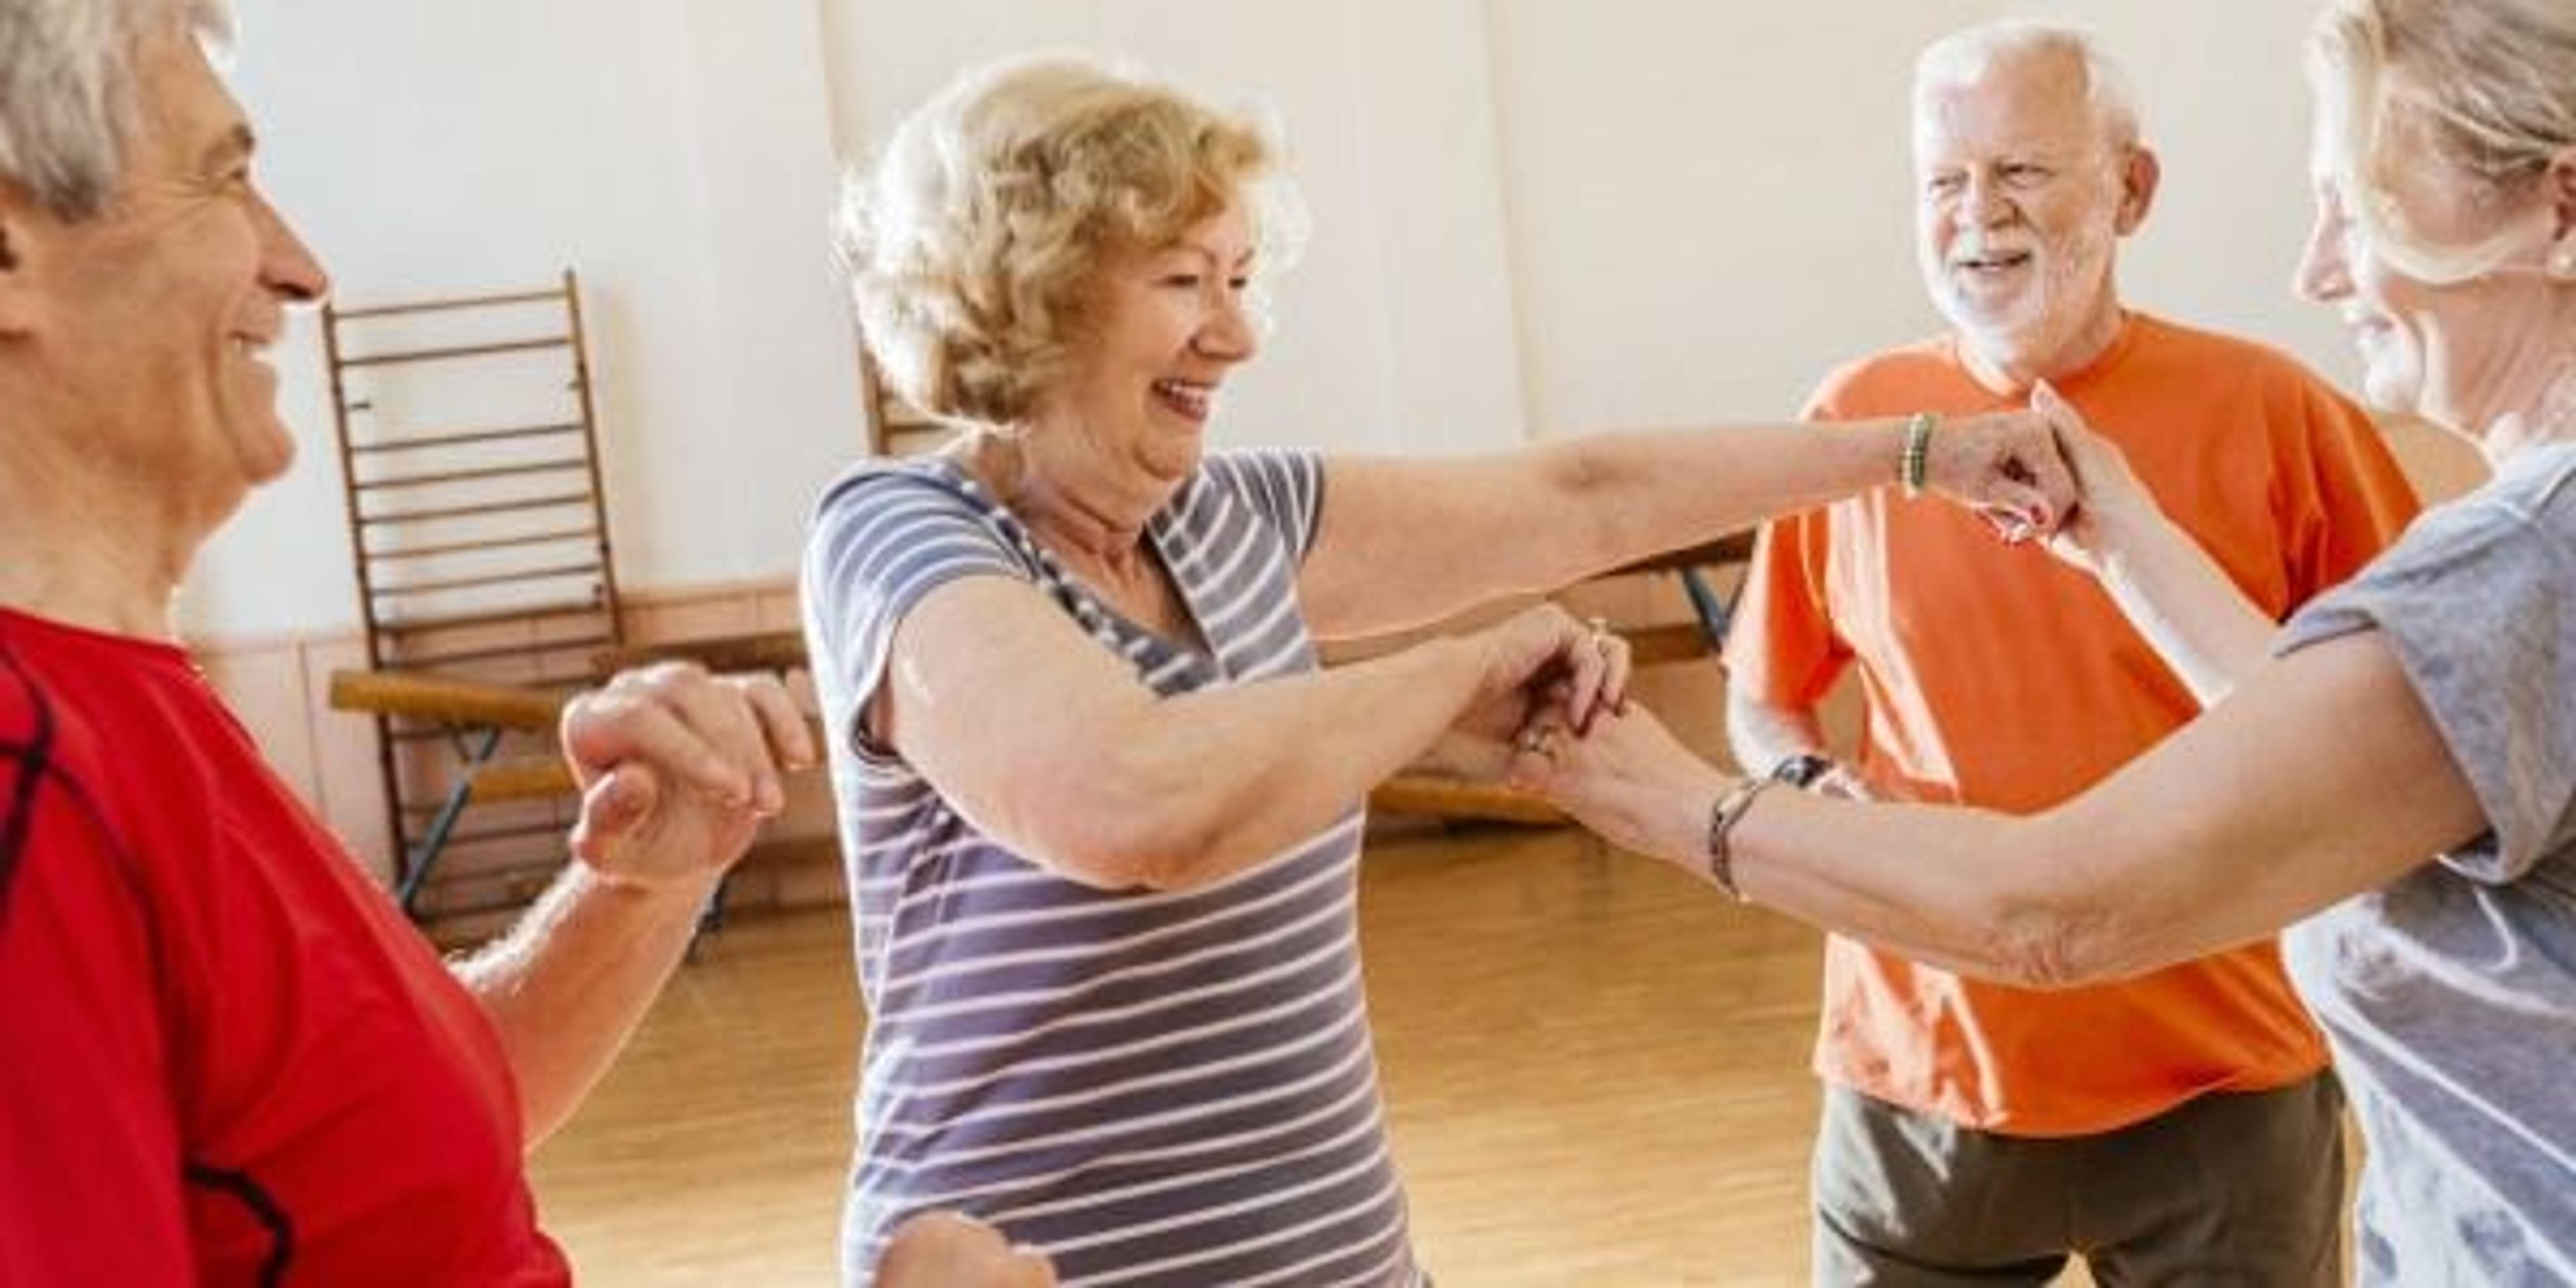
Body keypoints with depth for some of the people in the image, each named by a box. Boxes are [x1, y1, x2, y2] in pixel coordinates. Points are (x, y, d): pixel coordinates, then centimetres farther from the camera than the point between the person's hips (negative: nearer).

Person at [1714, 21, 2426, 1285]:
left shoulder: (2269, 410, -6)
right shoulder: (1853, 417, -1)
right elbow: (1761, 702, 9)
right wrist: (1815, 793, -10)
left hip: (2222, 1090, -1)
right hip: (1917, 1081, 2)